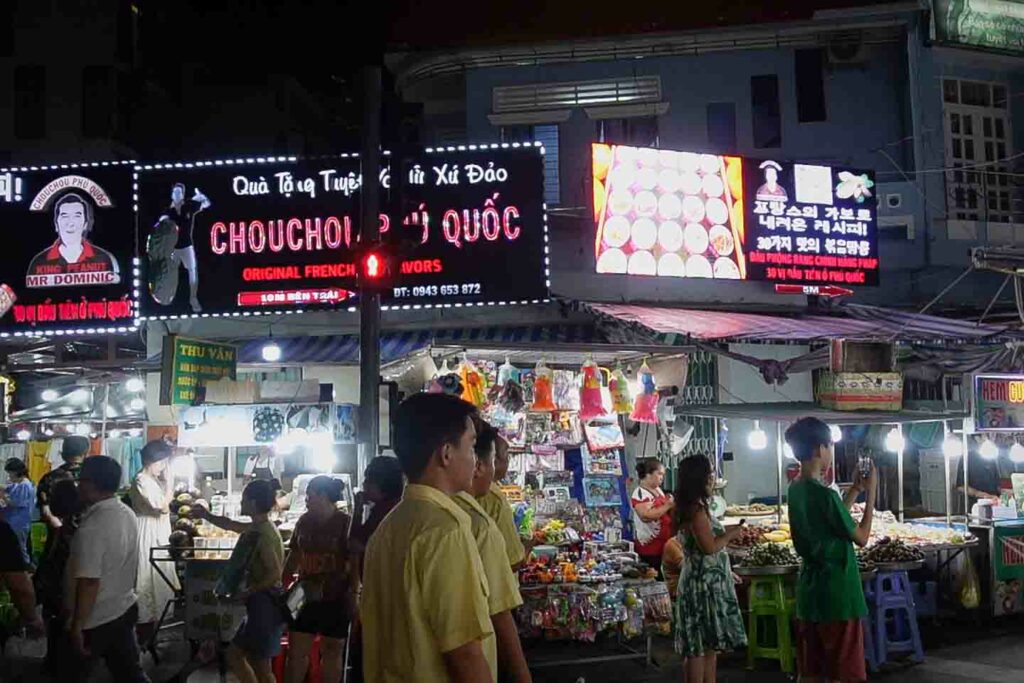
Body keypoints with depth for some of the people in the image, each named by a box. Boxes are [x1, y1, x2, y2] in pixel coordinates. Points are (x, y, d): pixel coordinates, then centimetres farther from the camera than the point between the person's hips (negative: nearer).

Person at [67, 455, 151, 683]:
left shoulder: (91, 526, -24)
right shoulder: (128, 514, 2)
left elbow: (89, 582, -25)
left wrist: (77, 626, -18)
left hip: (95, 621, -7)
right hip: (124, 610, 7)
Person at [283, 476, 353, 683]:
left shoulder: (346, 524, -10)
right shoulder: (304, 521, 6)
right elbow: (294, 556, 16)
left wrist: (353, 596, -14)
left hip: (335, 599, -5)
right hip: (306, 596, 5)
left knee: (332, 651, 8)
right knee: (296, 650, 6)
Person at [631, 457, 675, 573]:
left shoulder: (658, 490, 14)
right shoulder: (640, 493, -14)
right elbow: (646, 515, -29)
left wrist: (672, 504, 8)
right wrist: (667, 505, -21)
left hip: (666, 544, 9)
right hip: (651, 547, -9)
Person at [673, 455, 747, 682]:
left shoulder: (692, 507, 13)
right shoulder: (696, 509, -17)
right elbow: (709, 547, -22)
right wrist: (730, 534, -7)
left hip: (710, 582, 10)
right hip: (703, 584, -10)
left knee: (710, 645, 13)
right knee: (700, 646, -5)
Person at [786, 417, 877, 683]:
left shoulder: (796, 489, 5)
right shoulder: (825, 495, -20)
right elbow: (861, 537, -8)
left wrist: (855, 489, 15)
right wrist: (871, 492, -2)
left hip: (809, 593, 8)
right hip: (837, 596, -8)